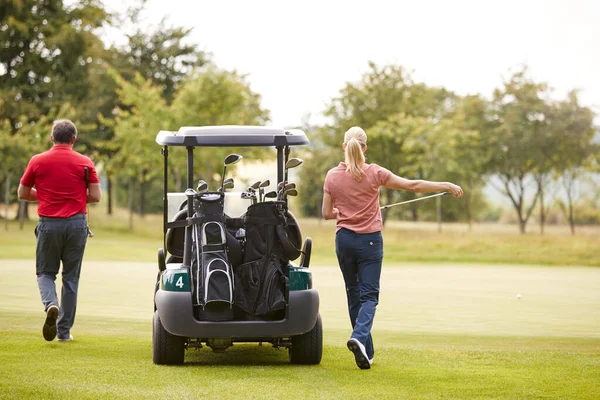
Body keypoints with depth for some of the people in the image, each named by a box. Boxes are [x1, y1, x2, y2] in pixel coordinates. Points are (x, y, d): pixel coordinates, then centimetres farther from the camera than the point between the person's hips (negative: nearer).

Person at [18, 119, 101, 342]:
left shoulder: (38, 161, 1)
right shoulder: (84, 163, 1)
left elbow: (23, 194, 7)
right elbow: (95, 196, -2)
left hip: (48, 223, 0)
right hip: (76, 223, 0)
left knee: (45, 272, 14)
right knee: (71, 277, 10)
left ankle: (50, 305, -18)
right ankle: (64, 330, 10)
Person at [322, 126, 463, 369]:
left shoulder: (332, 176, -3)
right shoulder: (374, 173, -9)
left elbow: (326, 213, 4)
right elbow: (413, 186, -8)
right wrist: (447, 186, 0)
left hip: (344, 239, 2)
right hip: (370, 240, -2)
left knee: (354, 294, 12)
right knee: (369, 295, 1)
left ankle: (366, 352, 15)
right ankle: (359, 337, -26)